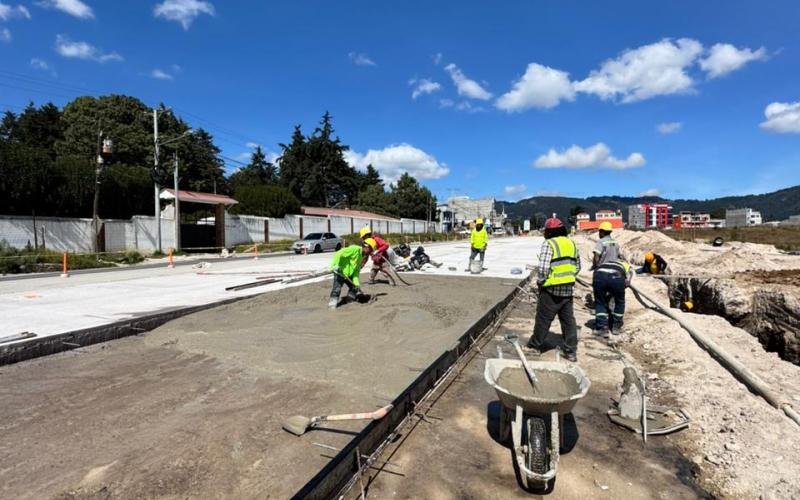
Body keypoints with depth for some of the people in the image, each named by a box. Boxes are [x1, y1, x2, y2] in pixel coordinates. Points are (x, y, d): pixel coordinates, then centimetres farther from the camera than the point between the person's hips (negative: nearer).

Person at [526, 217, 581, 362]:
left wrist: (540, 281, -4)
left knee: (543, 319, 5)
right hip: (568, 289, 7)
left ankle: (535, 345, 19)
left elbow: (543, 267, -20)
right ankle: (571, 351, 16)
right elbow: (577, 266, 15)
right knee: (568, 319, 12)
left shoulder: (548, 244, -11)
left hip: (551, 289, -6)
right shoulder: (571, 243, 11)